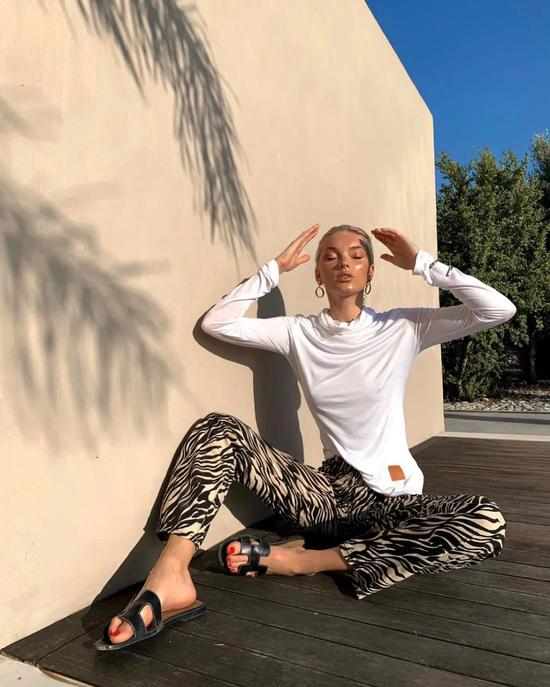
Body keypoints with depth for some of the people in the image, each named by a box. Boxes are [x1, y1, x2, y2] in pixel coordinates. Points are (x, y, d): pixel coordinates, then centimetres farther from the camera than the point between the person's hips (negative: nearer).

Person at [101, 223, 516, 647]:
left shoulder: (403, 327, -2)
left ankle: (307, 560, -25)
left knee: (487, 523, -32)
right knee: (219, 430, -14)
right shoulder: (299, 333, 2)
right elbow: (216, 323, -6)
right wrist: (275, 269, -4)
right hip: (330, 493, 1)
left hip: (392, 498, -1)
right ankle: (171, 573, -32)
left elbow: (500, 309, -10)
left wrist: (421, 263, -8)